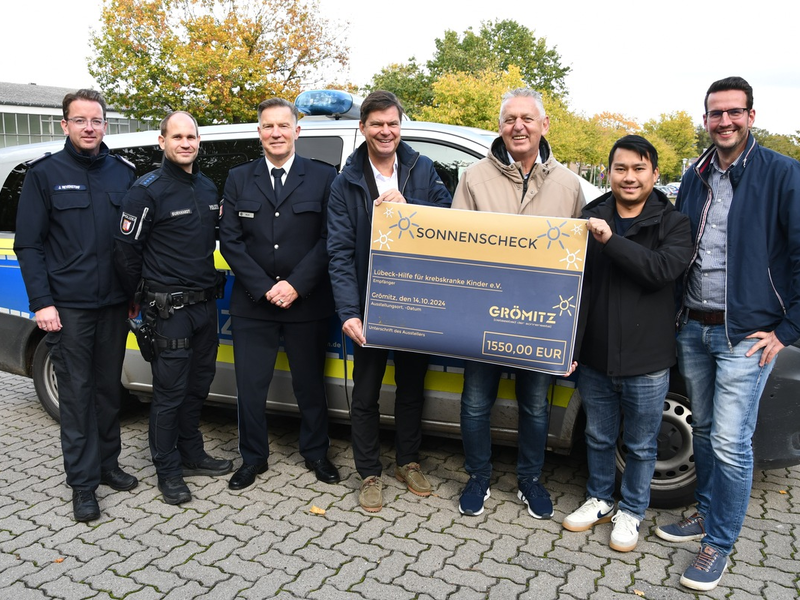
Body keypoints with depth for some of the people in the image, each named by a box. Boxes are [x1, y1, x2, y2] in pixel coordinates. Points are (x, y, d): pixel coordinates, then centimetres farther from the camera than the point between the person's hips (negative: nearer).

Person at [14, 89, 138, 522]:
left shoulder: (123, 173, 9)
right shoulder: (45, 174, 0)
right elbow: (28, 245, -2)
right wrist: (41, 302, -10)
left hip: (115, 304, 3)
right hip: (68, 306, -3)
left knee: (109, 388, 13)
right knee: (77, 393, 2)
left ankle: (107, 464, 28)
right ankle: (83, 483, 12)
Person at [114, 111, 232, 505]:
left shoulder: (208, 188, 12)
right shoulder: (148, 190, -10)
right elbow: (126, 248, -9)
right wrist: (142, 296, -1)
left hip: (205, 303, 7)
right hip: (170, 308, -7)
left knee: (198, 384, 16)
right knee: (170, 391, 0)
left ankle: (191, 455, 31)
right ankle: (168, 471, 14)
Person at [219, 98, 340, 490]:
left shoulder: (323, 177, 1)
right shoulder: (239, 179, 7)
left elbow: (328, 238, -5)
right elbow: (230, 240, 1)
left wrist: (296, 285, -14)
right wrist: (264, 288, -9)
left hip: (307, 303, -1)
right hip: (252, 305, 2)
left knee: (310, 384, 12)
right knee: (250, 385, 7)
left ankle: (315, 453, 31)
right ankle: (253, 458, 26)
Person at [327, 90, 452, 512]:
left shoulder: (422, 169, 3)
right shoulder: (346, 183, -2)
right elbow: (339, 252, -8)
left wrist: (407, 206, -21)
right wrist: (348, 311, -19)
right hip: (370, 304, -2)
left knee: (411, 385, 16)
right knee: (366, 393, 8)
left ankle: (408, 462, 35)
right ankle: (370, 474, 25)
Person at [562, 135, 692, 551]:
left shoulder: (673, 224, -3)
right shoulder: (591, 218, 3)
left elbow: (663, 269, -23)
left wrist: (611, 241, -29)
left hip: (646, 361, -2)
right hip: (594, 358, 3)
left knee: (640, 446, 14)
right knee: (599, 437, 19)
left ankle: (630, 512, 34)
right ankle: (599, 500, 40)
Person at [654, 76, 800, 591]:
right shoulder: (696, 178, 11)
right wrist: (682, 312, 11)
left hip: (746, 334, -5)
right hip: (694, 330, 6)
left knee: (730, 443, -3)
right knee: (705, 432, 16)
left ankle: (719, 544, 14)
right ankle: (708, 513, 34)